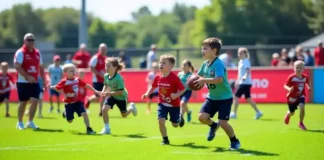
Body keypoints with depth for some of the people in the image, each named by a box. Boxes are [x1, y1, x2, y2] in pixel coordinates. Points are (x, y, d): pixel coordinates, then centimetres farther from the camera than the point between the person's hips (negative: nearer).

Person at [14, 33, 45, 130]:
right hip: (23, 82, -5)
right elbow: (17, 66, -20)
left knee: (35, 101, -6)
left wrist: (44, 81, 14)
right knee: (23, 102, 3)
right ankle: (20, 123, 17)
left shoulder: (37, 53, 10)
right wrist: (28, 77, -26)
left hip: (34, 82, 5)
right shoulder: (20, 52, -10)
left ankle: (30, 122, 5)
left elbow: (41, 68, 19)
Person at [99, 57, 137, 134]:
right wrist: (104, 91, -17)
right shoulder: (106, 76, -17)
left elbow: (121, 92, -32)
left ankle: (131, 107, 53)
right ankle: (106, 129, -5)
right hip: (112, 96, 4)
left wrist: (110, 93, -39)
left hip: (121, 97, -4)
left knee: (124, 115, 17)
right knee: (104, 109, -19)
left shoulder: (118, 78, -36)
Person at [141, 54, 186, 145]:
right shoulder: (158, 78, -9)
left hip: (174, 104, -3)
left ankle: (180, 118, 49)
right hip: (162, 103, 3)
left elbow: (183, 89, -17)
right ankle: (165, 140, 3)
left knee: (175, 124, 12)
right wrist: (147, 94, -7)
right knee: (161, 121, -15)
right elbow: (153, 87, 9)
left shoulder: (174, 78, -23)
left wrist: (177, 95, -35)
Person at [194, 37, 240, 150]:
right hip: (212, 97, 7)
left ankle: (235, 141, 14)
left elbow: (219, 79, -37)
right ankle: (213, 126, 27)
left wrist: (204, 80, -36)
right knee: (202, 117, -7)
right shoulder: (205, 64, 2)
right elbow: (199, 76, 16)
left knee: (223, 122, -11)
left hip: (224, 98, -7)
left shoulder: (218, 64, -24)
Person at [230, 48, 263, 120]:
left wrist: (245, 76, -41)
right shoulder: (241, 62, 16)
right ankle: (258, 112, 9)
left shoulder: (246, 61, -11)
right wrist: (237, 81, 28)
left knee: (236, 96, -8)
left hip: (245, 83, -9)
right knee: (248, 98, 8)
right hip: (242, 82, 9)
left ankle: (234, 113, -3)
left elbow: (248, 70, -24)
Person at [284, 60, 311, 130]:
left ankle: (301, 123, -2)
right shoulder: (291, 77, -21)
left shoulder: (305, 77, -9)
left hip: (301, 96, 2)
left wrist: (309, 87, -7)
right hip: (292, 97, -2)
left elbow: (307, 83, 13)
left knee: (302, 108, -24)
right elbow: (285, 85, -20)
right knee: (292, 113, 13)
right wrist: (289, 89, -40)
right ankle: (288, 114, 55)